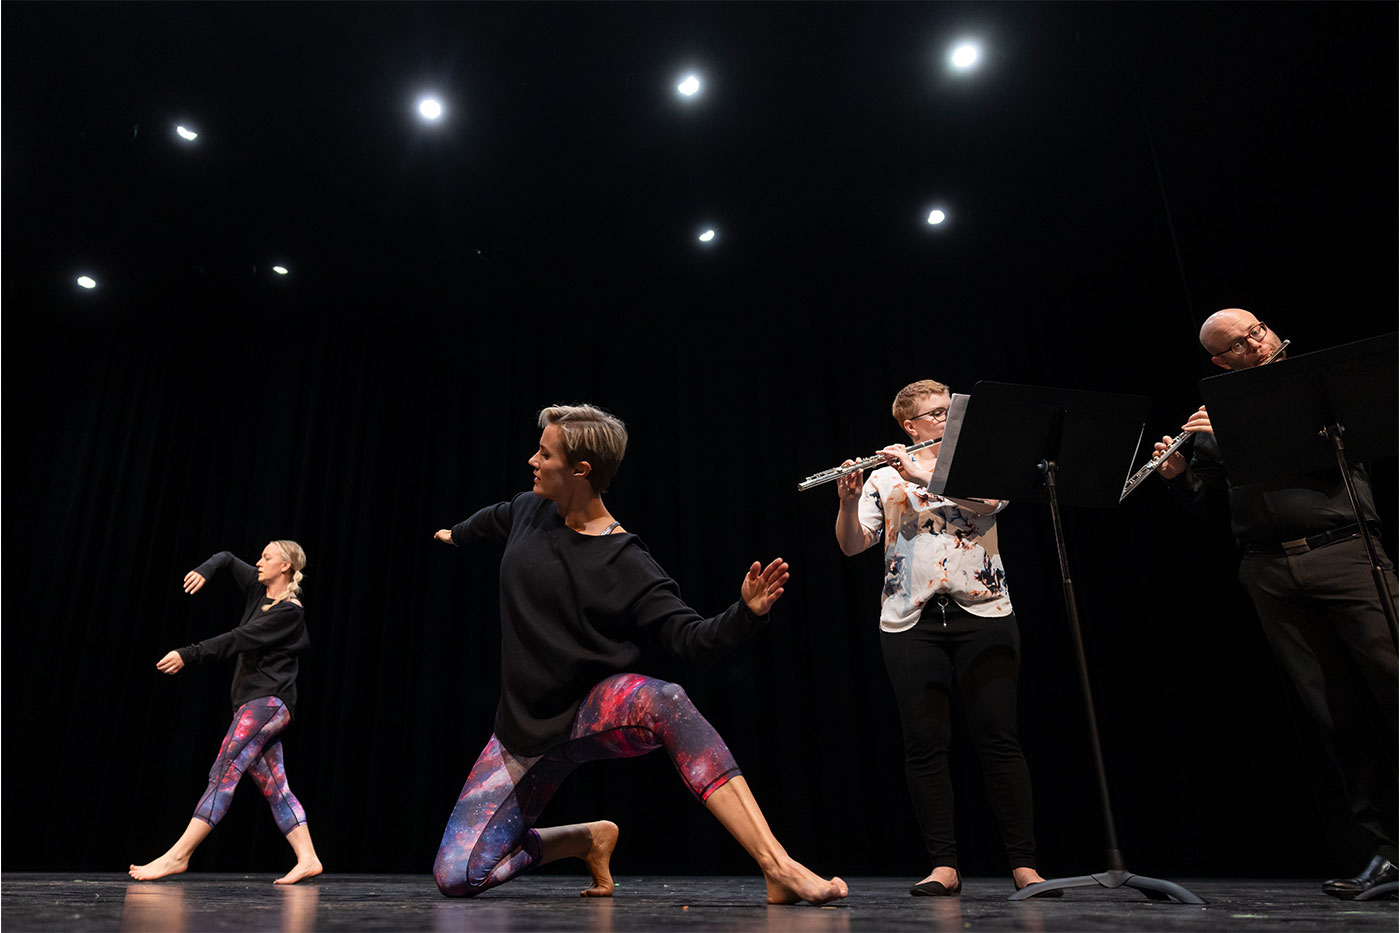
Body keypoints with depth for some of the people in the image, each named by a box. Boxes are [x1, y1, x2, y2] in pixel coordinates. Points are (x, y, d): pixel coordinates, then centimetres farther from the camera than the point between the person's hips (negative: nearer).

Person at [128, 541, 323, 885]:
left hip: (267, 702, -9)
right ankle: (307, 859, 5)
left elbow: (238, 640, -19)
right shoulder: (260, 587, 13)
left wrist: (187, 655, -22)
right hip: (256, 703, 9)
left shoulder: (289, 612, -12)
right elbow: (227, 559, 21)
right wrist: (204, 571, -1)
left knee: (223, 773, -12)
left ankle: (177, 856, -10)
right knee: (273, 785, 5)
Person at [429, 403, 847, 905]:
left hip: (597, 712, -5)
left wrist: (746, 613, -37)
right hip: (526, 727, 5)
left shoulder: (627, 564, -15)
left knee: (661, 699, -41)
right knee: (456, 878, -7)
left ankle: (780, 869, -40)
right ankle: (587, 839, 18)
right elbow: (495, 519, 27)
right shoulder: (529, 511, 1)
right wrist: (455, 534, 48)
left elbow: (691, 638, -17)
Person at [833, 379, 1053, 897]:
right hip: (910, 621, 1)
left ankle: (1024, 864, 7)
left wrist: (922, 474, -17)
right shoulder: (884, 477, 12)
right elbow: (852, 546, 2)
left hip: (982, 614, 0)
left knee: (999, 739, -3)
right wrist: (848, 500, -16)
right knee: (925, 744, -1)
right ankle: (944, 866, 8)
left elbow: (989, 500, -10)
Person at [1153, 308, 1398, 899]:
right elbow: (1212, 507, 17)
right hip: (1271, 573, 2)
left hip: (1344, 554, -2)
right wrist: (1178, 474, -2)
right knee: (1335, 714, 2)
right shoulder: (1213, 419, 16)